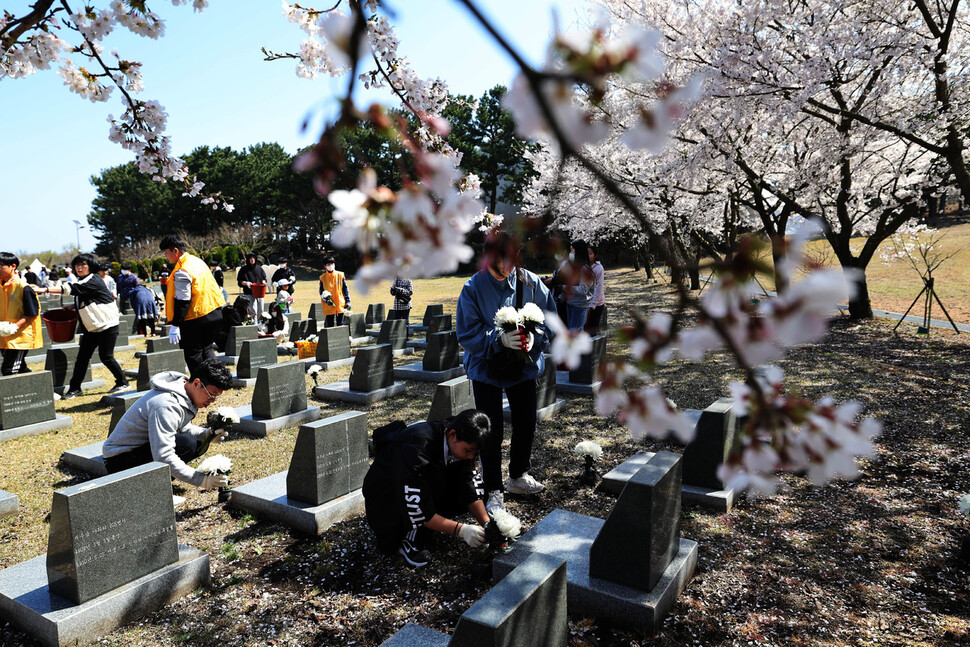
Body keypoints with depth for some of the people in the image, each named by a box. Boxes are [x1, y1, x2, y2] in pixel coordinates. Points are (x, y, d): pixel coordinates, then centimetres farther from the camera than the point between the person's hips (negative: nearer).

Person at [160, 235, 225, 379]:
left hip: (195, 319, -8)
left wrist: (174, 325, -18)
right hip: (215, 313, 8)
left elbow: (182, 301, -22)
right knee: (206, 348, 22)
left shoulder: (181, 272, -19)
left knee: (193, 354, 7)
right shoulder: (197, 260, 9)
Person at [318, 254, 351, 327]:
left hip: (340, 305, 1)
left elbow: (346, 289, 6)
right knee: (329, 327, 2)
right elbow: (321, 292, 5)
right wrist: (326, 300, -13)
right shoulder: (322, 278, 2)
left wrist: (348, 301, 0)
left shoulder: (340, 275, 3)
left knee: (340, 325, 5)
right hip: (328, 307, 0)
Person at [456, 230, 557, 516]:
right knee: (491, 431, 3)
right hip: (486, 368, -3)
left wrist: (534, 337, -21)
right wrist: (499, 340, -30)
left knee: (526, 422, 16)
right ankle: (494, 490, 21)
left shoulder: (531, 283, -9)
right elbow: (466, 333, -16)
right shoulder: (473, 288, -15)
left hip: (524, 366, 3)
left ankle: (519, 476, 40)